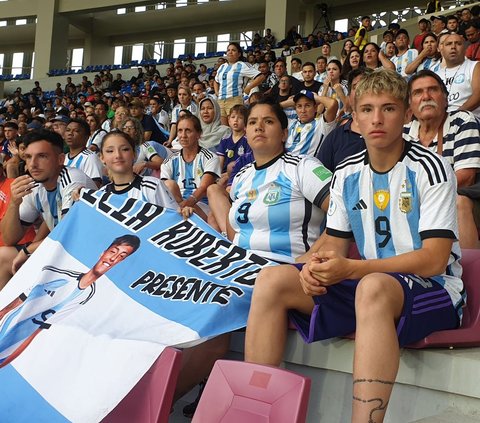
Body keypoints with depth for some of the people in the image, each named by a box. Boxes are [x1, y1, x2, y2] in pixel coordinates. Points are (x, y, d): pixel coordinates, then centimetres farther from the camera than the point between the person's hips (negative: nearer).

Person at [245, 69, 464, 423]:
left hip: (433, 290, -5)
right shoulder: (347, 175, 8)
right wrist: (317, 265, -15)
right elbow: (334, 243, 11)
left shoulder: (429, 169, -10)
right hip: (368, 284, 6)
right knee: (272, 279, -12)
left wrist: (350, 268, -26)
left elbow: (434, 260, -17)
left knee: (372, 287, -40)